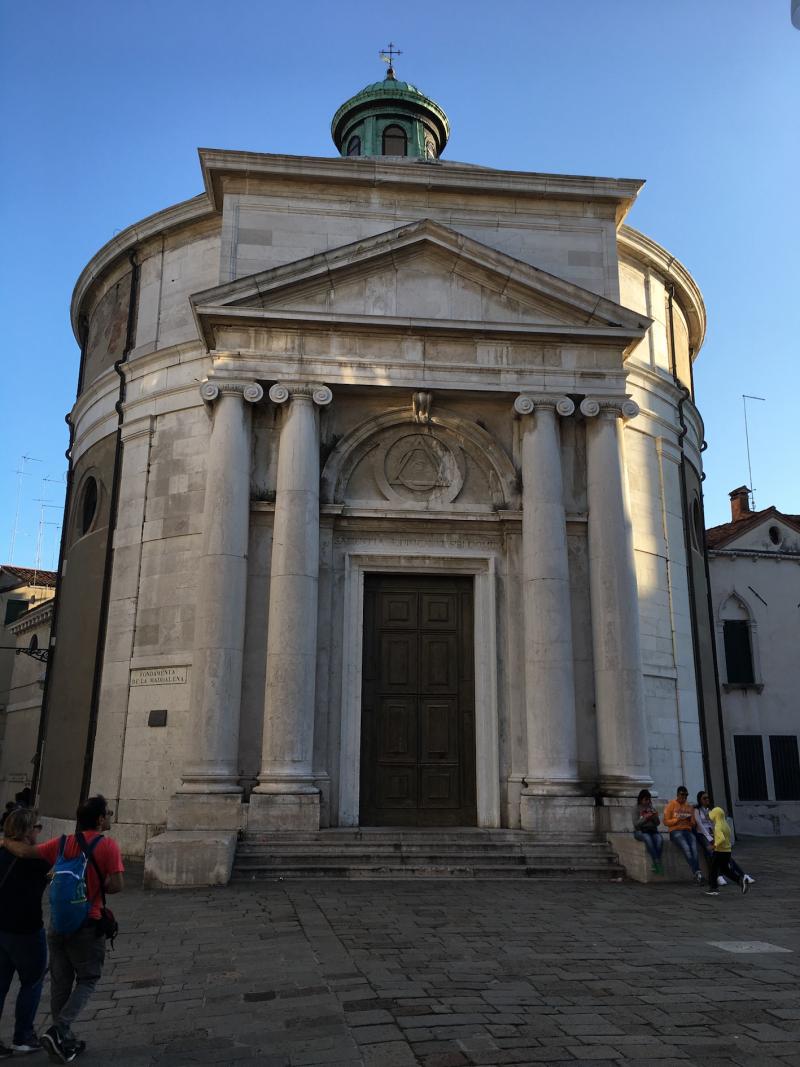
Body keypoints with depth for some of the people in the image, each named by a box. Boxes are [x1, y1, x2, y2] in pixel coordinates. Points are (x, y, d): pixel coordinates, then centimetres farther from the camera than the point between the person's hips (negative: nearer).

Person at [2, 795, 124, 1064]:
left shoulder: (61, 843, -1)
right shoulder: (108, 846, -13)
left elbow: (24, 852, -11)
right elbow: (116, 885, -19)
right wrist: (95, 886, 1)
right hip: (87, 925, -4)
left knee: (60, 983, 17)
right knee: (87, 980, 11)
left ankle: (65, 1042, 25)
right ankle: (58, 1030, -6)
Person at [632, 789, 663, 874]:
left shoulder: (652, 808, 15)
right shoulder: (636, 809, 5)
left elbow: (657, 823, 11)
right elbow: (636, 824, -5)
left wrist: (655, 817, -10)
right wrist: (645, 818, -19)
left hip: (652, 830, 3)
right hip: (640, 831, -3)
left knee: (659, 839, -31)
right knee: (648, 838, -37)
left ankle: (655, 864, -32)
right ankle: (657, 863, -37)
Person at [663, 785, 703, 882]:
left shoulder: (689, 806, 19)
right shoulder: (671, 805, 7)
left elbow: (693, 824, 22)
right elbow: (666, 822, 1)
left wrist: (690, 820, -1)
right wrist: (678, 819, -12)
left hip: (688, 831, 3)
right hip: (675, 831, -3)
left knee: (694, 849, -28)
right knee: (686, 848, -31)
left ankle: (697, 874, -36)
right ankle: (697, 873, -35)